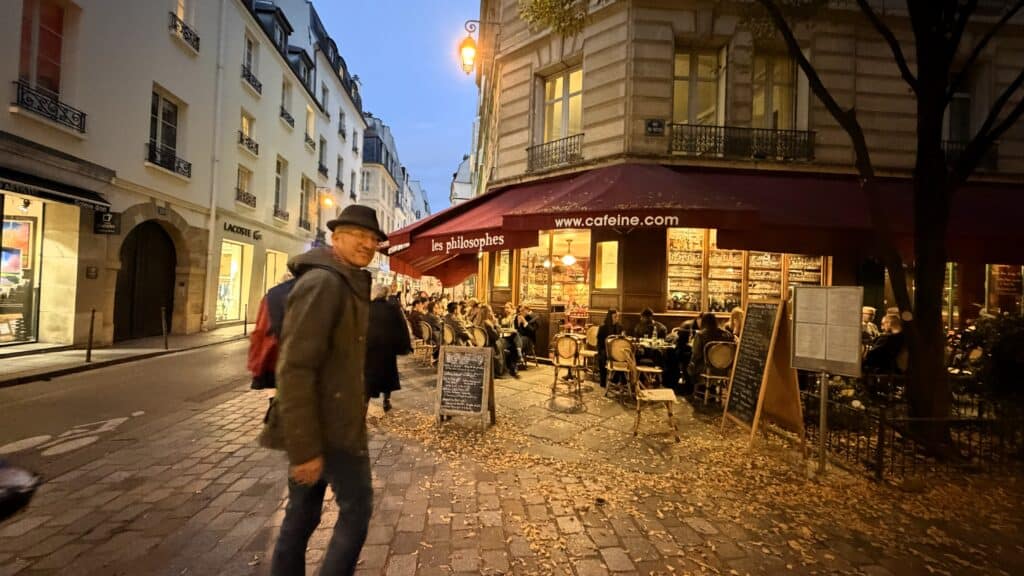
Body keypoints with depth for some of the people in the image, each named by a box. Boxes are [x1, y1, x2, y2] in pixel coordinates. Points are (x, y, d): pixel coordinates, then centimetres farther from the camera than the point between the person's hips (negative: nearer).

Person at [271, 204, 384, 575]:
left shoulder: (348, 284, 14)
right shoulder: (323, 282, -19)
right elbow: (295, 368, -25)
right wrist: (305, 446, -24)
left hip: (323, 420, 9)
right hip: (328, 426, -9)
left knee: (302, 514, 18)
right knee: (357, 508, 6)